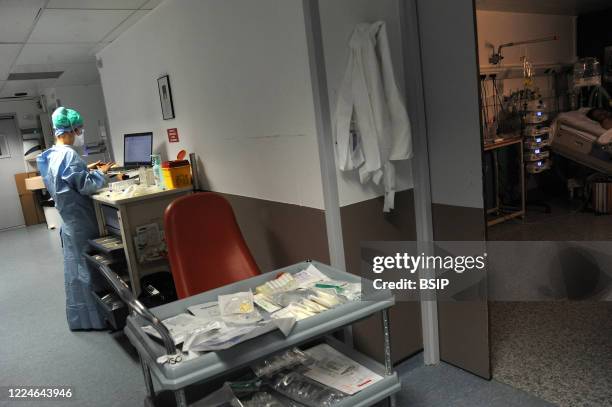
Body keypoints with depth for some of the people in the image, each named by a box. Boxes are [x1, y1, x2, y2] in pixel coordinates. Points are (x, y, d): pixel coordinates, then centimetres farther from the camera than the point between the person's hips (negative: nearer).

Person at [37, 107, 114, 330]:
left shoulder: (52, 155, 9)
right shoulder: (69, 154, -20)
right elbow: (86, 187, -21)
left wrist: (86, 169, 15)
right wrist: (100, 173, -6)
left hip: (68, 219, 9)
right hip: (80, 221, -9)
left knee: (74, 266, 16)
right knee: (87, 266, -1)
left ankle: (78, 316, 28)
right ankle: (92, 316, 9)